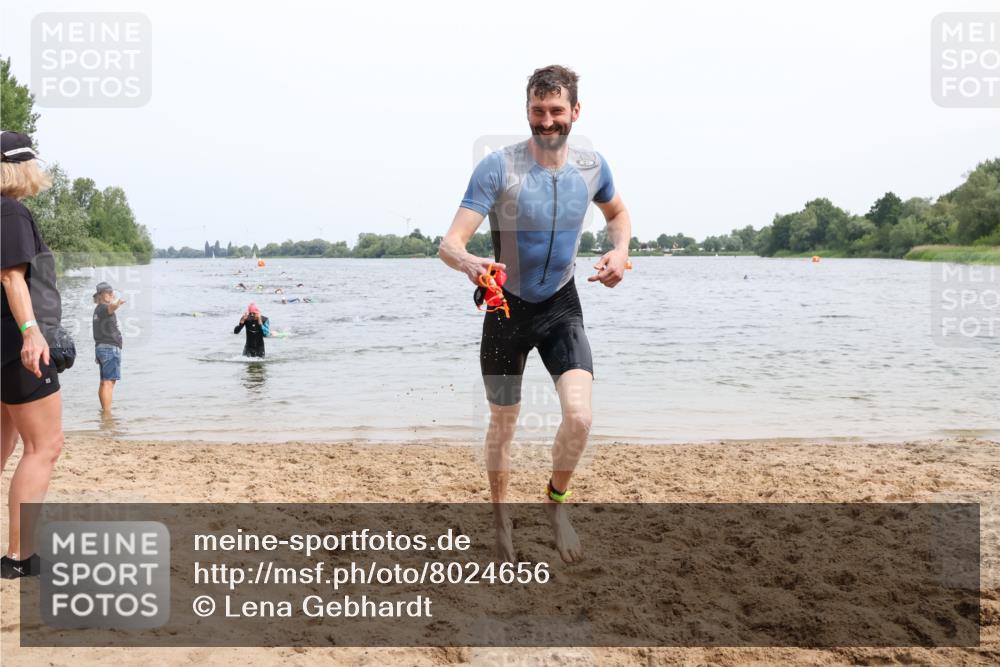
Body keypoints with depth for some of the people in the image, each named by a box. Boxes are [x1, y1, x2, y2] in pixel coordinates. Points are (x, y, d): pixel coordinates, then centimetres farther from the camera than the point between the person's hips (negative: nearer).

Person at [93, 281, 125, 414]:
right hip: (110, 348, -10)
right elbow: (111, 307, -40)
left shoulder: (98, 309, 15)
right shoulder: (104, 308, -15)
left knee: (104, 382, 19)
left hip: (101, 347, 10)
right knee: (109, 382, -14)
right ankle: (107, 413, -19)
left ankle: (104, 409, 29)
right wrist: (117, 304, -61)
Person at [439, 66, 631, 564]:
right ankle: (501, 518, 37)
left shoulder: (591, 166, -6)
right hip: (507, 309, -2)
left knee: (579, 416, -18)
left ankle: (556, 501, 11)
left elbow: (617, 212, 16)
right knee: (503, 423, 12)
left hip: (562, 307, 2)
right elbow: (450, 243, -26)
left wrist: (620, 251, -5)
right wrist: (469, 262, -49)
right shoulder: (497, 167, -18)